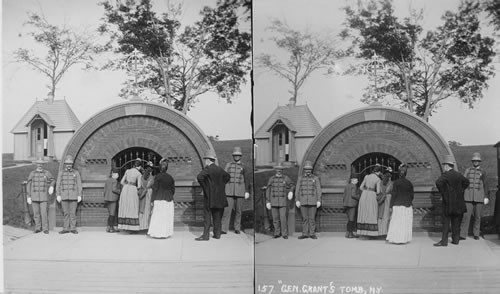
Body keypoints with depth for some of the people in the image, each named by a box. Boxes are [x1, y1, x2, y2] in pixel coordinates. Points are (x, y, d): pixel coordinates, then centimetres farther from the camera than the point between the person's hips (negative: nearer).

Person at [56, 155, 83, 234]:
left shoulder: (76, 173, 4)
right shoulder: (61, 174, 8)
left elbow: (79, 185, 2)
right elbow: (58, 185, 6)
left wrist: (79, 196, -4)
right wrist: (58, 195, -2)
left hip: (73, 196, -1)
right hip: (64, 196, 1)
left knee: (73, 213, -2)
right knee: (66, 213, 3)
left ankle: (73, 228, 3)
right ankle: (66, 228, 7)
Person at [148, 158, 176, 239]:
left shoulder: (157, 177, -8)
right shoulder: (170, 177, 4)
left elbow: (154, 189, -9)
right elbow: (173, 190, 8)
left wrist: (152, 201, -6)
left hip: (159, 200, -4)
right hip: (169, 200, 4)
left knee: (158, 217, 1)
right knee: (167, 217, 9)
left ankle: (157, 233, 2)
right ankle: (166, 233, 11)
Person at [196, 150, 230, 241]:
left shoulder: (207, 169, -11)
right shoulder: (219, 169, 10)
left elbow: (199, 177, -27)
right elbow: (227, 176, 27)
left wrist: (204, 186, -13)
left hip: (210, 196, -6)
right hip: (220, 196, 6)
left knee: (207, 216, -3)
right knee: (217, 216, 11)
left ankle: (206, 235, -4)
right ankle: (217, 233, 14)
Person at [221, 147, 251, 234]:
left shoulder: (243, 166, 6)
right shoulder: (228, 165, 9)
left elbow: (247, 180, 4)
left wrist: (247, 192, -4)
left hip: (240, 191, 0)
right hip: (229, 191, 0)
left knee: (238, 211, 5)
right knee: (227, 210, -8)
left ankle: (237, 228, 16)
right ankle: (224, 229, -8)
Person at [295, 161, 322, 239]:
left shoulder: (315, 178, 4)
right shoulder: (300, 178, 8)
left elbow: (318, 190, 1)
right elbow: (297, 190, 6)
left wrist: (319, 201, -7)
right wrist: (297, 200, -3)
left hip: (313, 202, -1)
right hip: (303, 202, 2)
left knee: (312, 218, -3)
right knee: (304, 218, 2)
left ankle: (312, 234, 3)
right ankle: (305, 234, 6)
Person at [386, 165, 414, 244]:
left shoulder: (396, 183, -7)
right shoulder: (409, 183, 2)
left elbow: (393, 195, -9)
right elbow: (411, 196, 6)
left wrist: (390, 206, -5)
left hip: (397, 205, -3)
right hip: (407, 206, 3)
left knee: (396, 223, 3)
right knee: (405, 223, 8)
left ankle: (396, 239, 3)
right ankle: (404, 239, 10)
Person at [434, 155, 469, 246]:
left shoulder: (446, 175, -12)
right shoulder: (458, 174, 9)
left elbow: (438, 182, -27)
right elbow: (466, 182, 25)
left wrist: (442, 192, -14)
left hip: (448, 202, -6)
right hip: (459, 201, 6)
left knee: (446, 221, -3)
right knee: (456, 222, 12)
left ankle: (444, 241, -4)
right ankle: (456, 239, 14)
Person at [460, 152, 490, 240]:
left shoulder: (483, 172, 7)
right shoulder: (467, 170, 9)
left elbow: (485, 185, 6)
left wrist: (486, 197, -1)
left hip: (479, 197, 0)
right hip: (468, 196, 0)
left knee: (478, 216, 4)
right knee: (466, 215, -7)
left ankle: (476, 234, 16)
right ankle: (463, 235, -6)